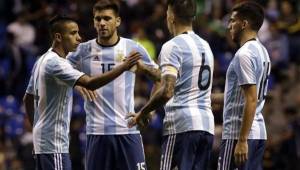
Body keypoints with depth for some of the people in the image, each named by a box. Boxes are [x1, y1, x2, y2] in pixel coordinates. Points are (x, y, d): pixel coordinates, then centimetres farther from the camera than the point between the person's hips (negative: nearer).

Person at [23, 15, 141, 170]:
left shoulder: (42, 61, 14)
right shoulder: (55, 63, -18)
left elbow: (28, 98, 22)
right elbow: (90, 83, -30)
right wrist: (123, 67, -32)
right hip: (54, 143, -11)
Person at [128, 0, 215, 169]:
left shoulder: (173, 46, -8)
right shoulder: (205, 46, 17)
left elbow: (167, 92, -17)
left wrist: (143, 112, -3)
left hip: (182, 124, -8)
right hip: (207, 124, 8)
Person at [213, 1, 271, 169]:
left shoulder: (244, 54, -15)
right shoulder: (262, 52, 15)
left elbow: (251, 100, -21)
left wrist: (242, 140, -22)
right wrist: (212, 97, 28)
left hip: (239, 134, -9)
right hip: (259, 132, 9)